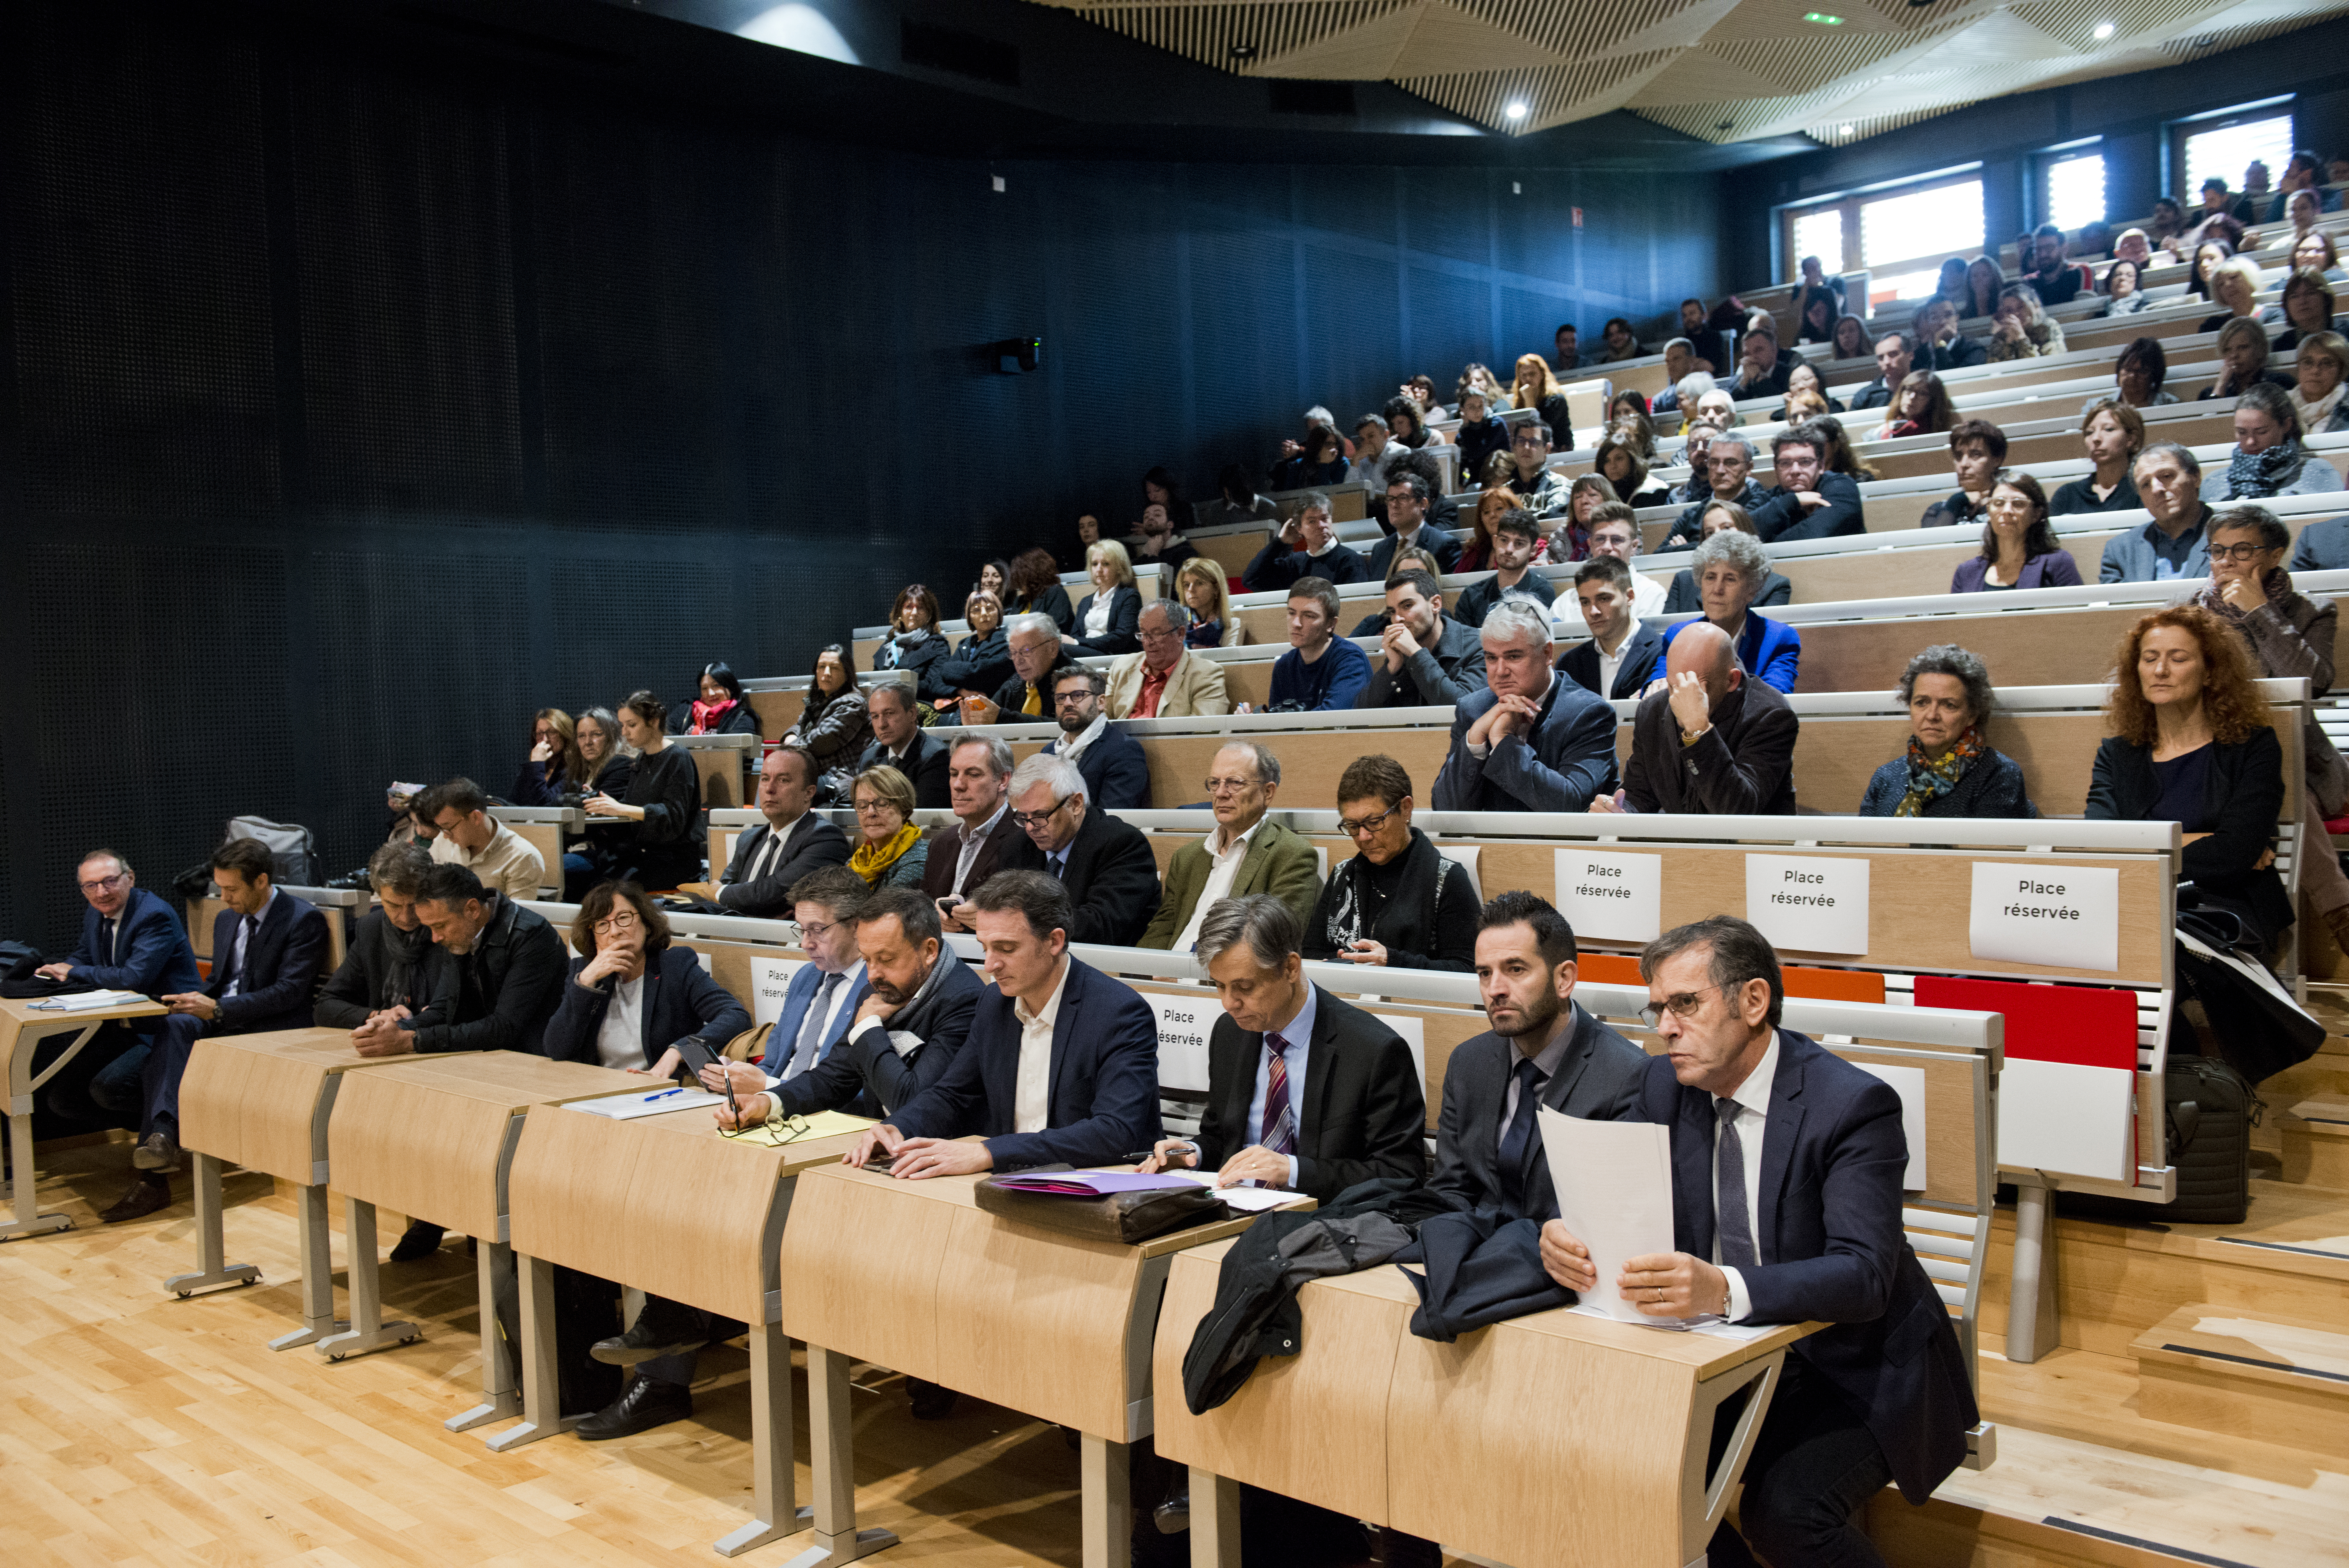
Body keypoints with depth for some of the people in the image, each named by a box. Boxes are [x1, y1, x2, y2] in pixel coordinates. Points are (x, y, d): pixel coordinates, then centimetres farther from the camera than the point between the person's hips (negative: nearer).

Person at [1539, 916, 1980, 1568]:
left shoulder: (1854, 1104, -19)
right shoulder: (1664, 1085, -1)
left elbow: (1863, 1275, -30)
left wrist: (1724, 1288, -48)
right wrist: (1566, 1235, -28)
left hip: (1855, 1374, -5)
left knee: (1783, 1510, -28)